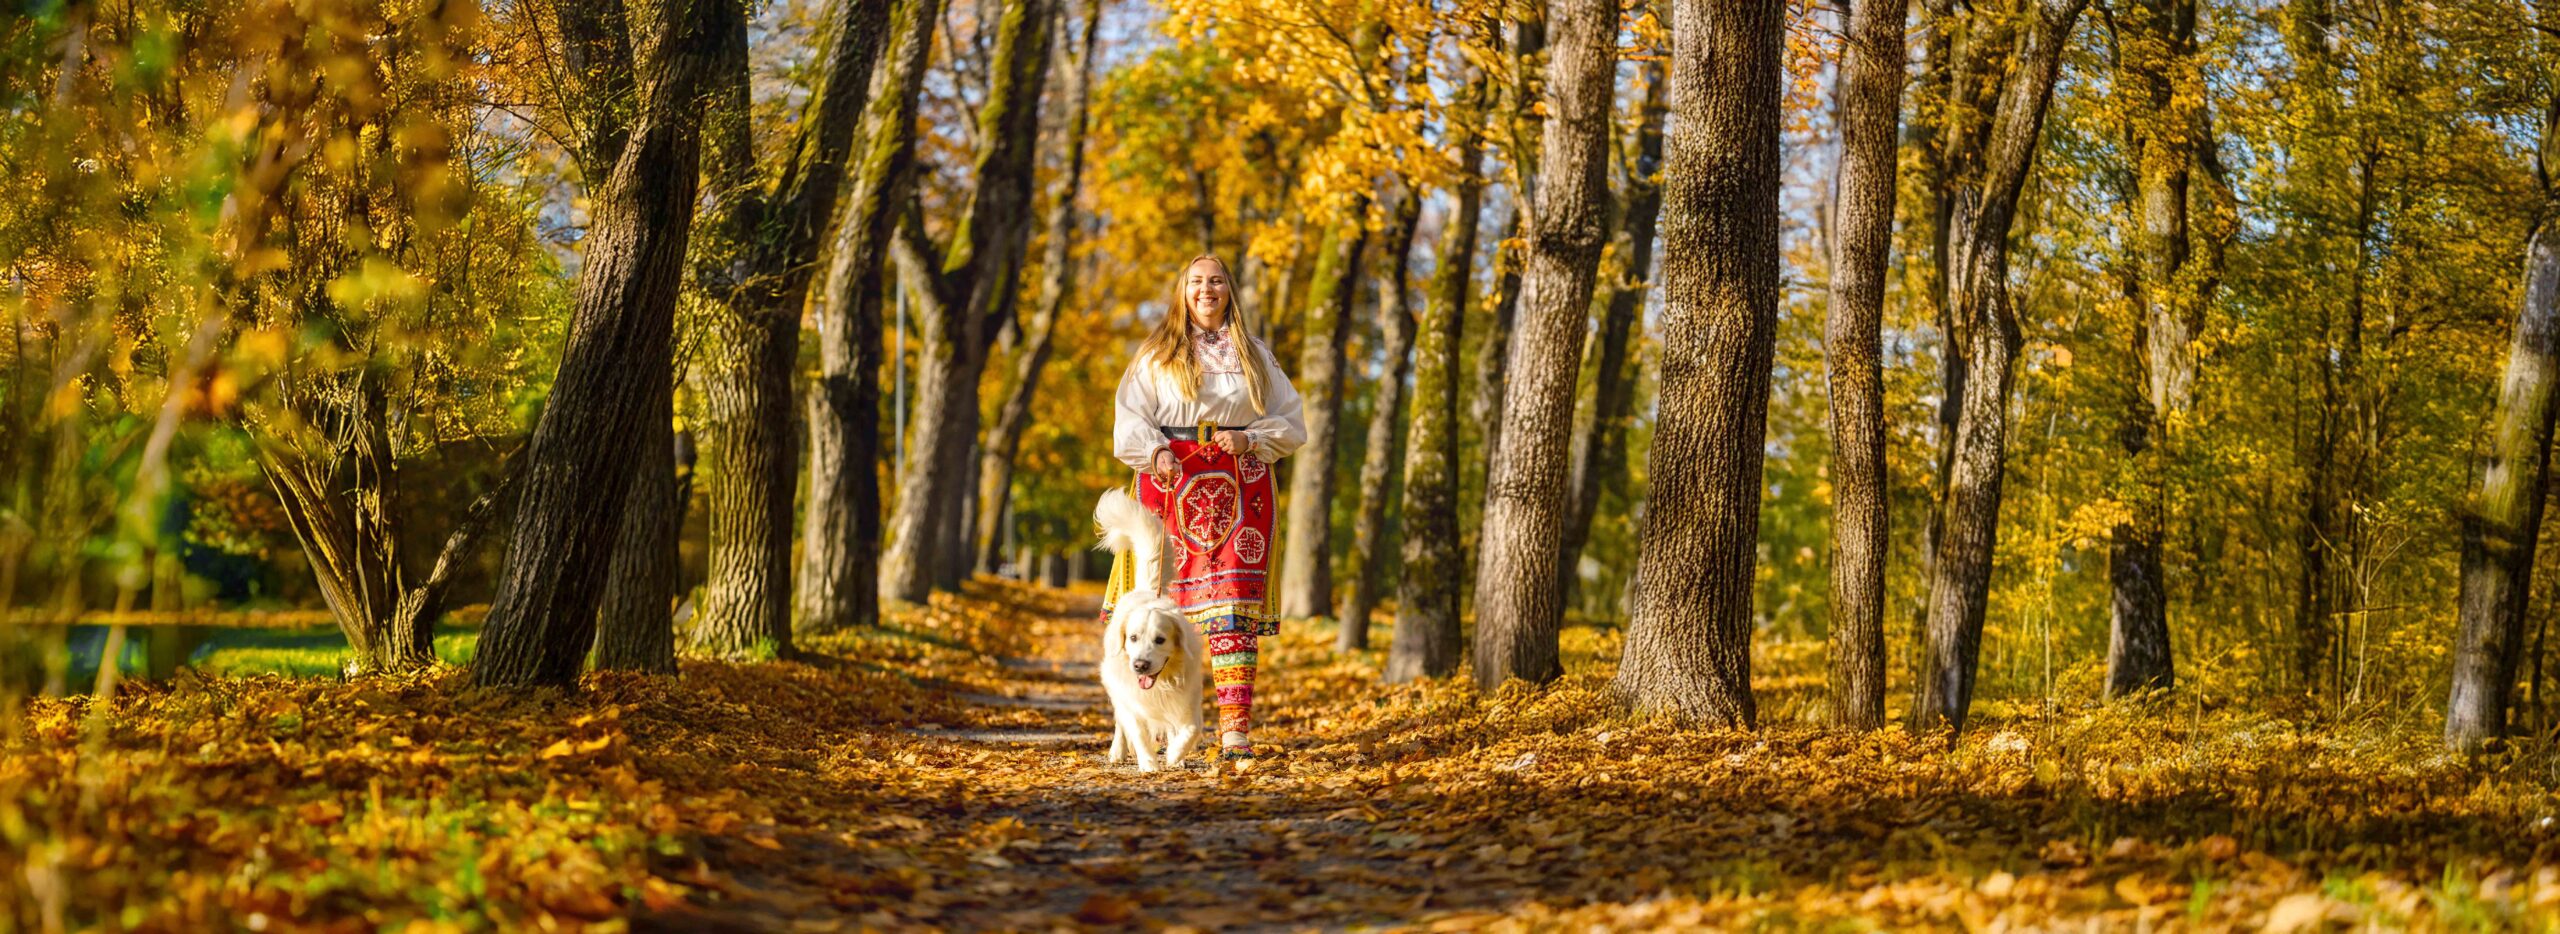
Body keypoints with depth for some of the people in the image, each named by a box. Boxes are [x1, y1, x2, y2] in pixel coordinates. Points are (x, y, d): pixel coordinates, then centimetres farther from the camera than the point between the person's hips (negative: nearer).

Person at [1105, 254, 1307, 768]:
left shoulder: (1255, 356, 15)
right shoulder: (1156, 354, 11)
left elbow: (1291, 422, 14)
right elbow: (1129, 420, 1)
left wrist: (1250, 440, -5)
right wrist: (1156, 453, -18)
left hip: (1238, 490, 1)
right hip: (1172, 486, -1)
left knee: (1233, 607, -10)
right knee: (1165, 602, -4)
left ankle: (1235, 731, -16)